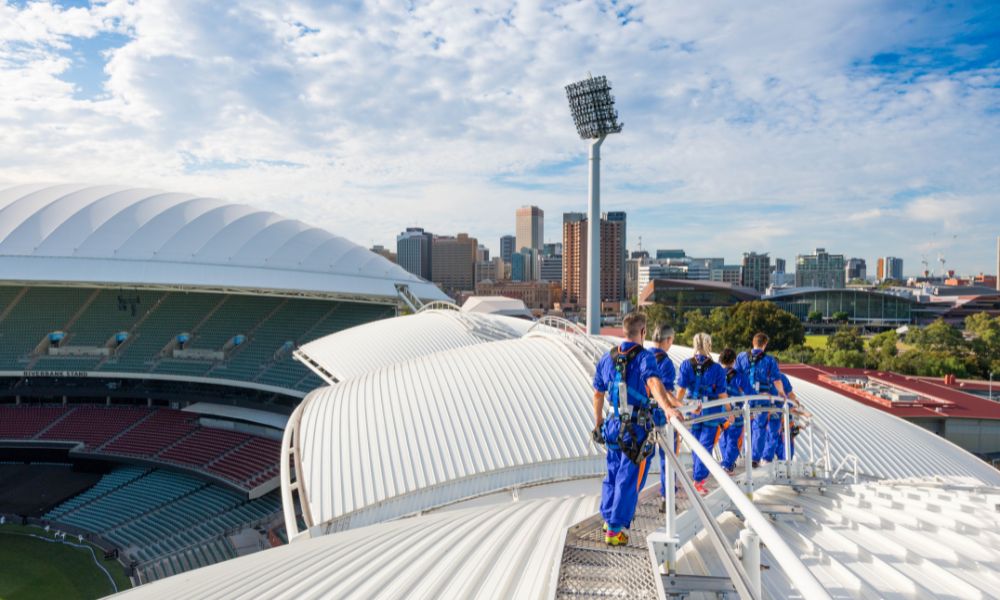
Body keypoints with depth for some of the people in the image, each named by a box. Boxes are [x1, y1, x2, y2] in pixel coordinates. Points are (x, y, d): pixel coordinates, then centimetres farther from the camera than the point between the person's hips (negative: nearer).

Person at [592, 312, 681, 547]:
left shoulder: (607, 358, 6)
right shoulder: (644, 357, -14)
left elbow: (598, 395, 14)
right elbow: (653, 382, -35)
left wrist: (598, 424, 25)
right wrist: (667, 407, -50)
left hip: (614, 425, 6)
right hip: (637, 430, -6)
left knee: (613, 474, 22)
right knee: (629, 480, 4)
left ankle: (608, 519, 36)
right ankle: (615, 531, 9)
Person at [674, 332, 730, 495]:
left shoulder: (686, 365, -5)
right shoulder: (716, 368, -9)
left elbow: (681, 389, -6)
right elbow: (722, 394, -5)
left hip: (693, 410, 3)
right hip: (711, 411, -2)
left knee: (696, 444, 18)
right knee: (706, 445, 3)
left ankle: (698, 475, 33)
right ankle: (698, 480, -2)